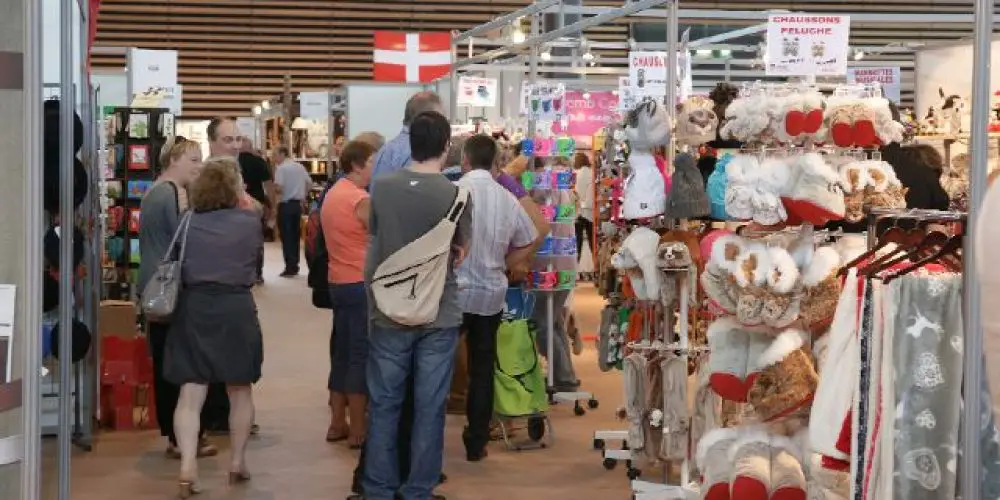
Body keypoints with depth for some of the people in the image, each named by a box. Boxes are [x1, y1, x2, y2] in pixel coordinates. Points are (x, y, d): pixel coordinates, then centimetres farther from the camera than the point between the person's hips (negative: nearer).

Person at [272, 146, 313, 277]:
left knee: (286, 236, -2)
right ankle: (295, 265, 16)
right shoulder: (300, 167, 9)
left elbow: (279, 188, -20)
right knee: (296, 235, 13)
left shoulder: (281, 168, -12)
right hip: (298, 204, 7)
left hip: (286, 205, -7)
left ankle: (290, 267, -4)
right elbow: (309, 184, 11)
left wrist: (273, 189, 0)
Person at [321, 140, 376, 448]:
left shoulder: (332, 194, 14)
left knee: (342, 354, 13)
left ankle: (337, 424, 18)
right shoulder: (360, 199, -16)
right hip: (361, 283, -9)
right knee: (361, 356, -4)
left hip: (338, 281, 9)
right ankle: (358, 430, 0)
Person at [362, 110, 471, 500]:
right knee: (428, 409, 8)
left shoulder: (381, 187, -7)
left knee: (384, 406, 12)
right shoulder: (456, 194, -12)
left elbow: (374, 236, 7)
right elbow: (460, 250, 2)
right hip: (439, 316, -1)